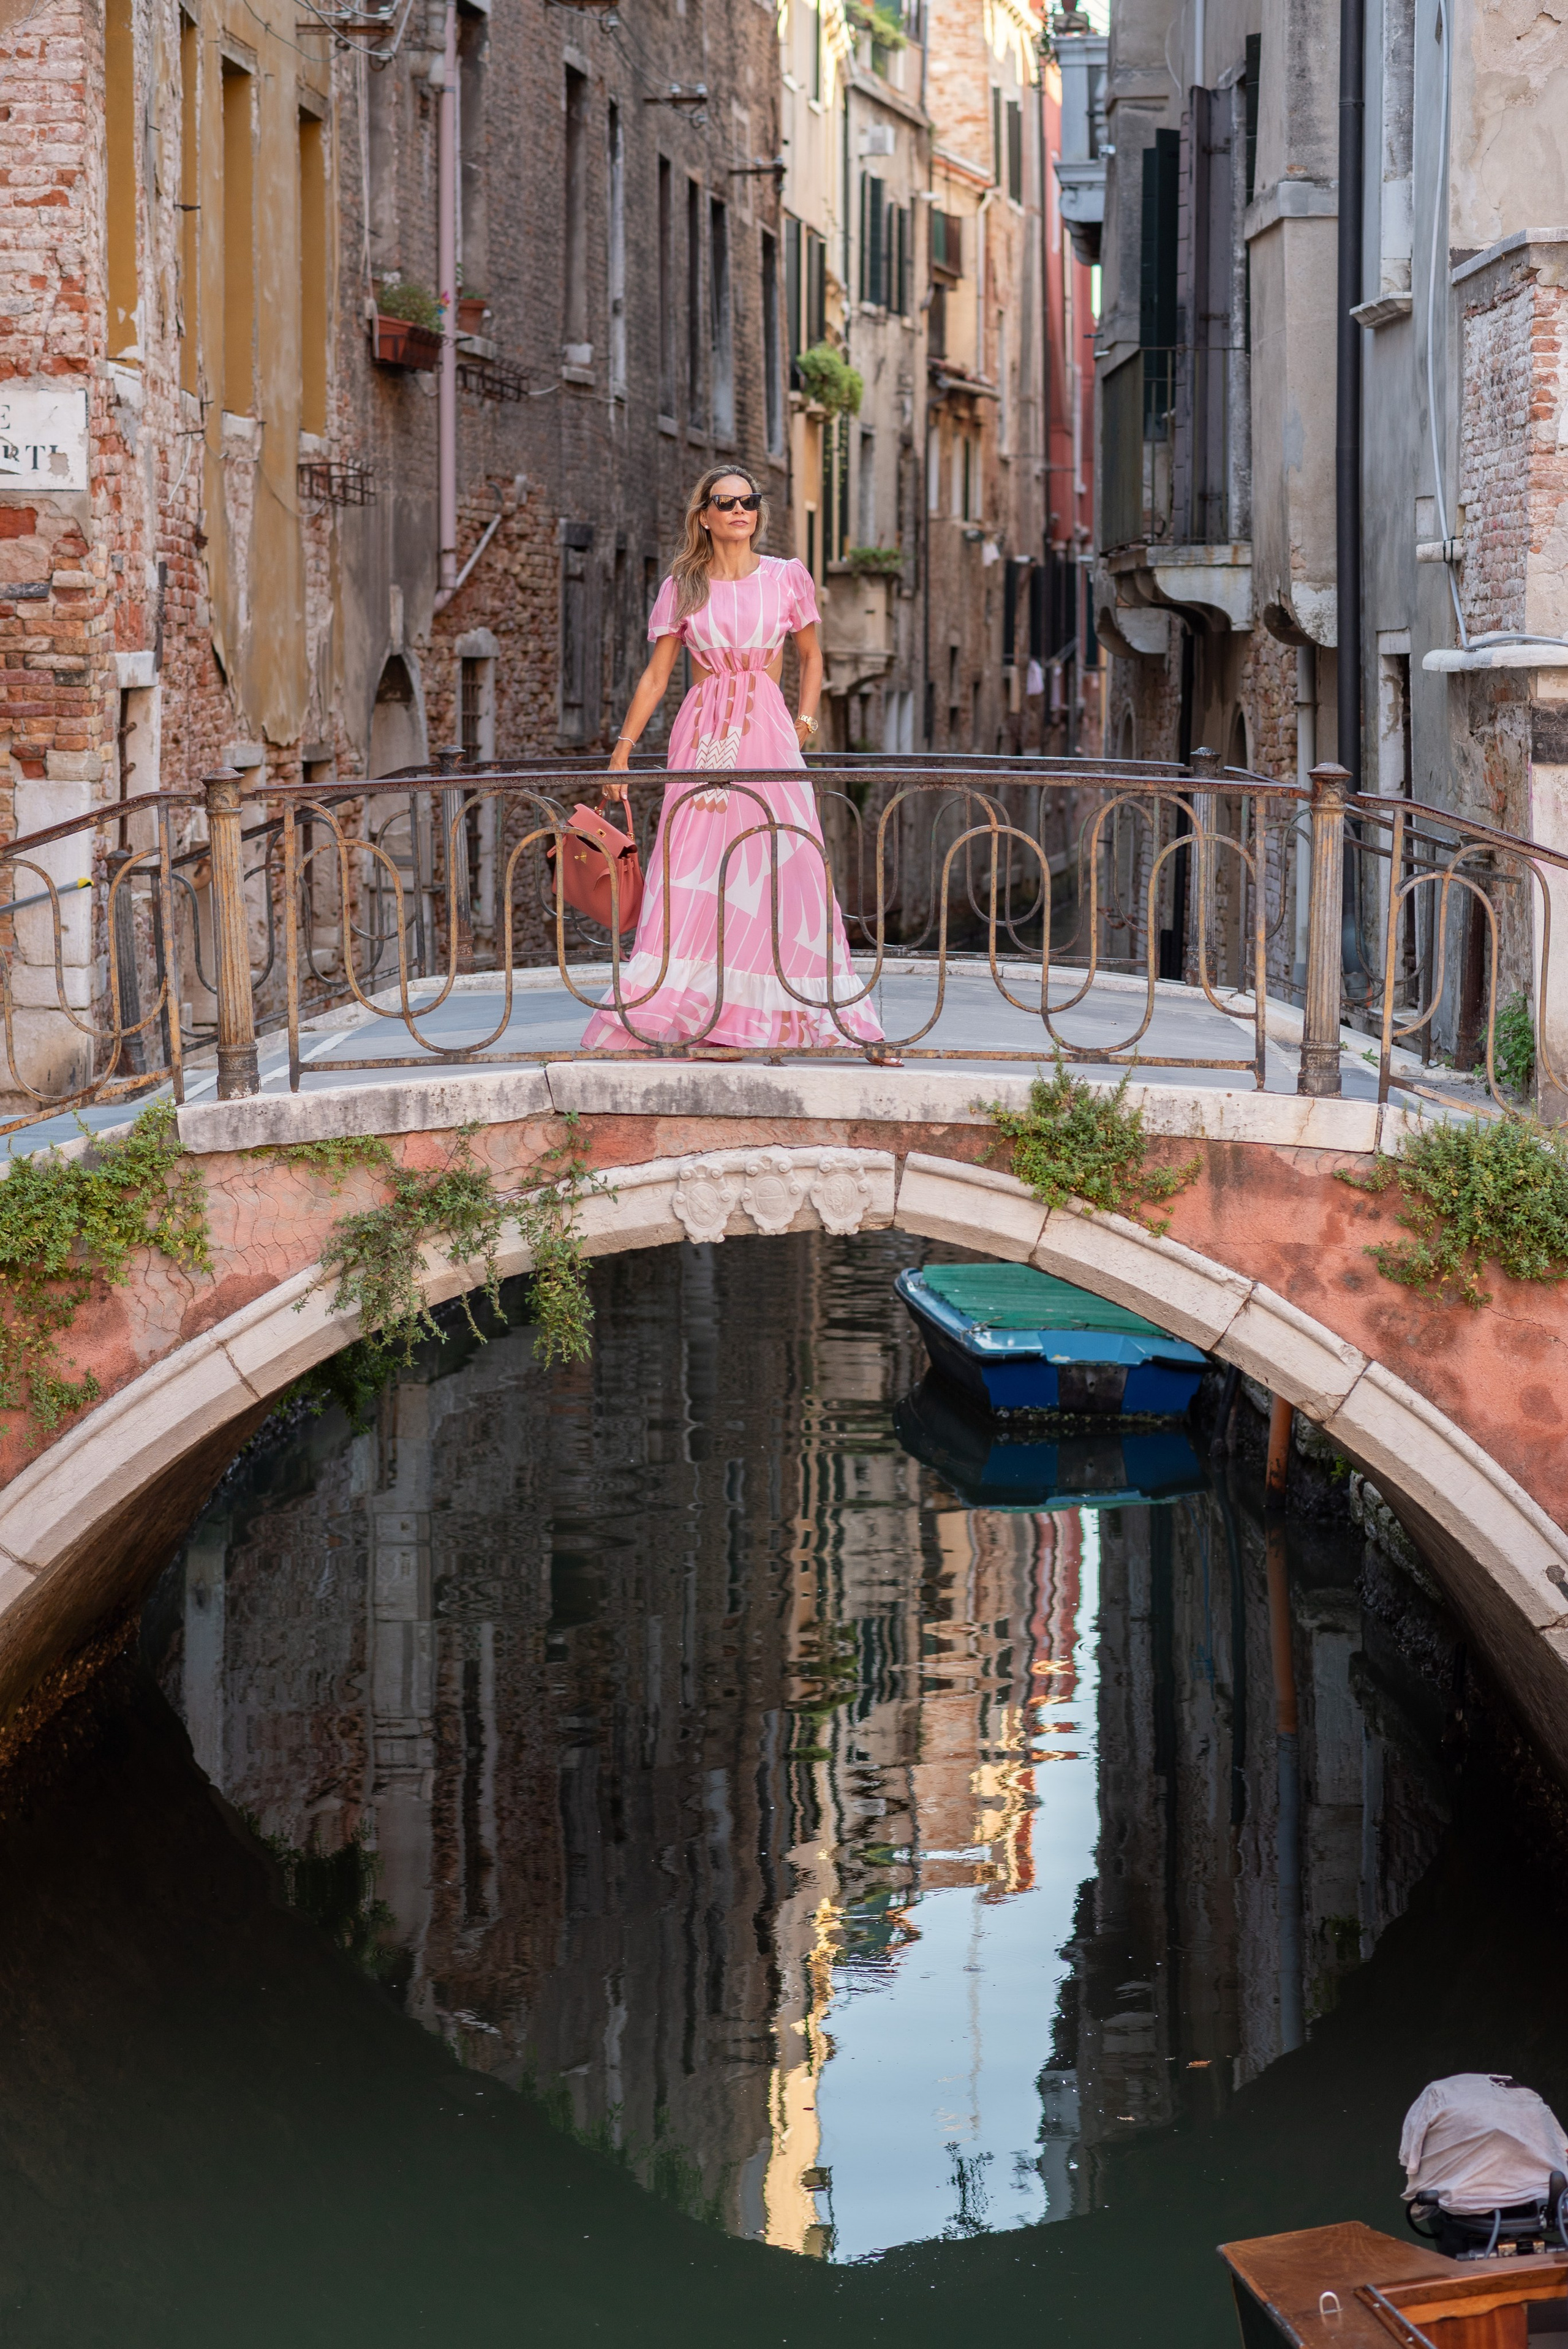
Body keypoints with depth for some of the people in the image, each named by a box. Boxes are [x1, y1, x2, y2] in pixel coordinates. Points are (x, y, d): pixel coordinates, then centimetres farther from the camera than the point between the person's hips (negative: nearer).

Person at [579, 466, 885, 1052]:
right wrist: (621, 750, 6)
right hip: (702, 737, 0)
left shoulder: (787, 578, 8)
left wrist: (803, 725, 7)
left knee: (786, 869, -5)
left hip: (767, 736, 0)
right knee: (691, 875, -6)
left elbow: (811, 656, 19)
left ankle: (798, 1014, 1)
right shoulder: (683, 587, 7)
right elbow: (655, 676, 10)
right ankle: (659, 1012, -4)